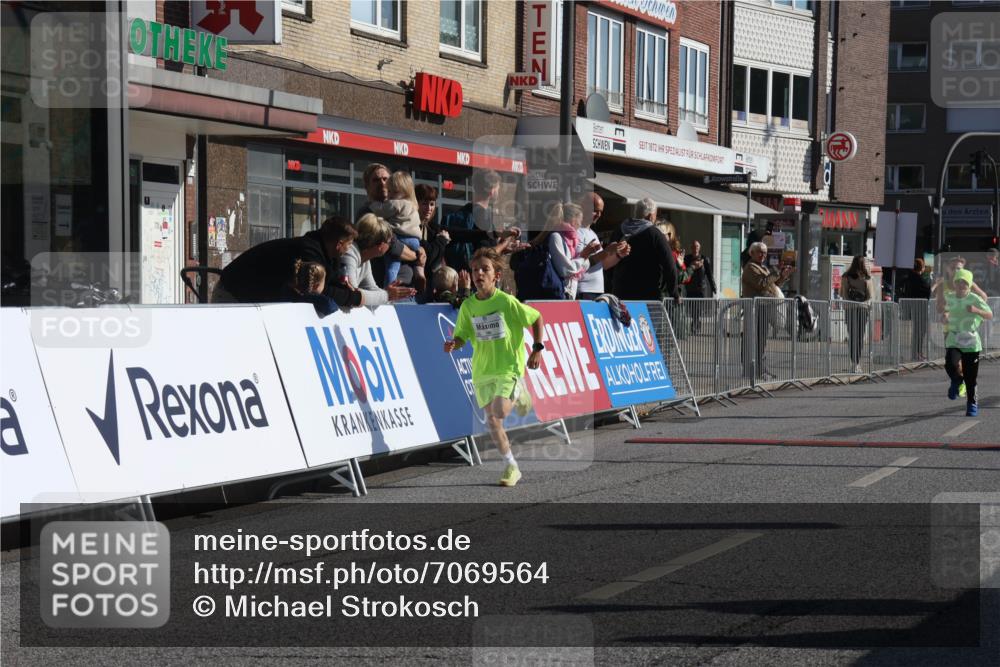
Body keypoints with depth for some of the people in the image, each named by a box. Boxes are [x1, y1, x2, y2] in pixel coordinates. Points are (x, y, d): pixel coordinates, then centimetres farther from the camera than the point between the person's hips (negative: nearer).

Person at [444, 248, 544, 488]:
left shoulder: (507, 301, -12)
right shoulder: (468, 306, -1)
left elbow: (536, 318, 0)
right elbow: (461, 336, 7)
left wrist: (537, 349, -2)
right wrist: (453, 344, -16)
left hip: (509, 366, -4)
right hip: (482, 369, 4)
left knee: (499, 412, -23)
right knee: (491, 420, 2)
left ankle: (519, 394, 11)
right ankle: (511, 466, 16)